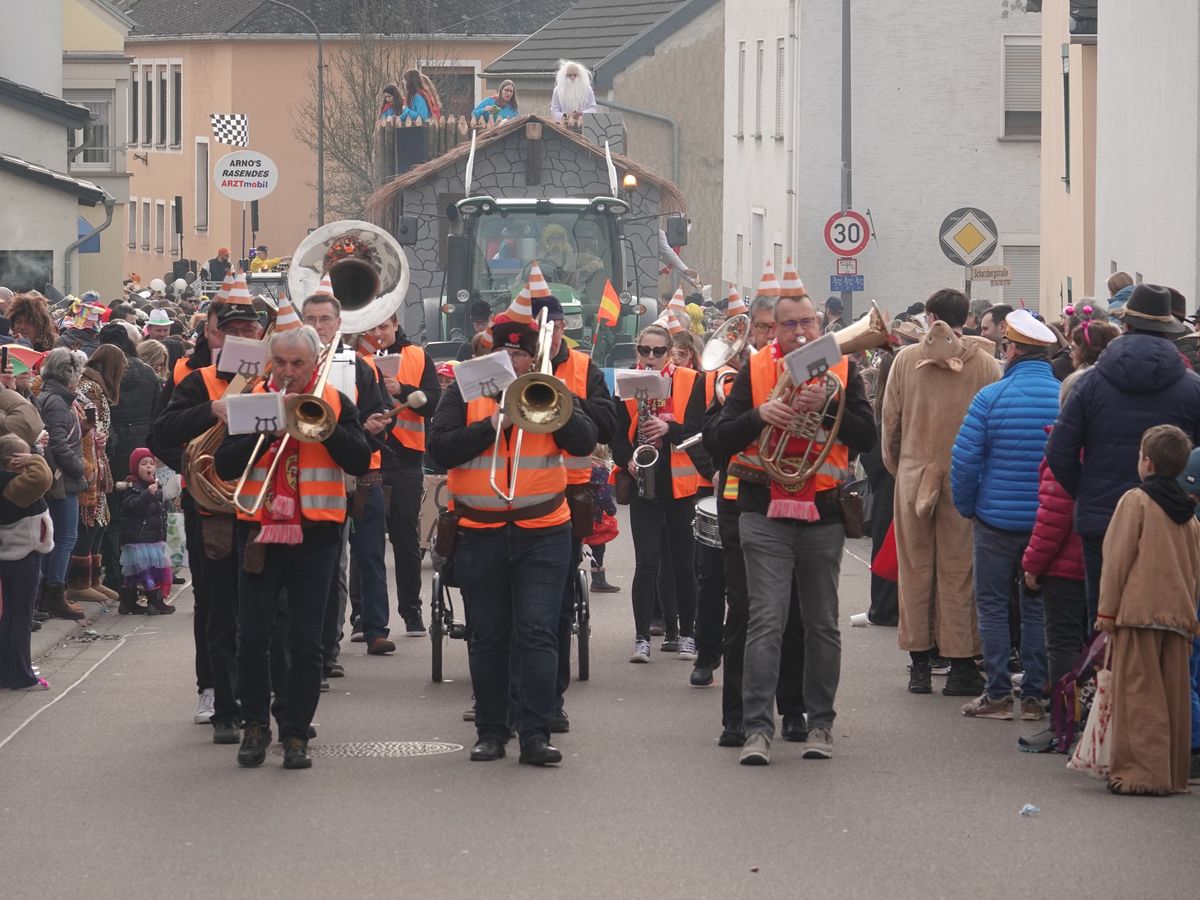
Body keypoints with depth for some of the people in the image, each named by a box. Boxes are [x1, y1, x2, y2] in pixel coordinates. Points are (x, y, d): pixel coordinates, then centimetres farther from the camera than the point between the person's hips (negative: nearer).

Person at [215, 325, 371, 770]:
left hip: (314, 536, -1)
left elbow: (359, 461, -7)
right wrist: (266, 431, -15)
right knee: (252, 637, 1)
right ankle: (255, 726, 13)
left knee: (306, 641, 0)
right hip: (259, 535, 1)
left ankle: (296, 732, 6)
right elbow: (225, 466, -3)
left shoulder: (336, 403, 5)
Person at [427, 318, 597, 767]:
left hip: (543, 531, -1)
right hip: (479, 532, 1)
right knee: (488, 637, 7)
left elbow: (584, 442, -7)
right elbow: (440, 448, -7)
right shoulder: (463, 393, 5)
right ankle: (490, 731, 15)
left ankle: (536, 734, -7)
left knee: (538, 634, -6)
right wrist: (492, 425, -16)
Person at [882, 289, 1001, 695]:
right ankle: (961, 664, 4)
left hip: (913, 476, 1)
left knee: (916, 569, 9)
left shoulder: (906, 359, -1)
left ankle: (920, 664, 11)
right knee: (959, 571, 3)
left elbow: (890, 419, 2)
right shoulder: (985, 364, -5)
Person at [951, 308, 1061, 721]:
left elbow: (964, 460, -12)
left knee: (993, 604, 7)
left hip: (997, 518, -3)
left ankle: (998, 695, 5)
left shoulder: (991, 397, -12)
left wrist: (966, 506, 3)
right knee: (1037, 606, 12)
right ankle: (1034, 695, 12)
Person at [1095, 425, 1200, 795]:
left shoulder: (1136, 500, -4)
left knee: (1140, 694, -6)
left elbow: (1117, 558, -6)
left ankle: (1142, 770, -12)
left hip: (1139, 611, -6)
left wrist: (1107, 610, -3)